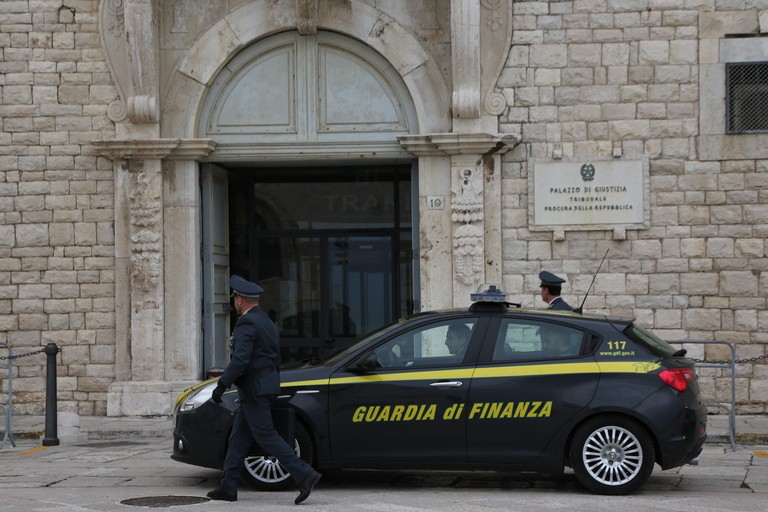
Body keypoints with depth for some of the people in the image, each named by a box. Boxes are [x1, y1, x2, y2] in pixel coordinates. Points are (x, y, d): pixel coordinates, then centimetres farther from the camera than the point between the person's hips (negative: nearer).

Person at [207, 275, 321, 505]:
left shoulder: (246, 324, -16)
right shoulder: (267, 322, 14)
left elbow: (240, 360, -25)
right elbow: (276, 358, 19)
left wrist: (221, 385, -21)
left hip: (254, 389, -10)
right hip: (267, 384, 10)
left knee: (266, 436, -8)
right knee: (239, 437, 12)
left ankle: (305, 475, -13)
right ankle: (228, 487, 15)